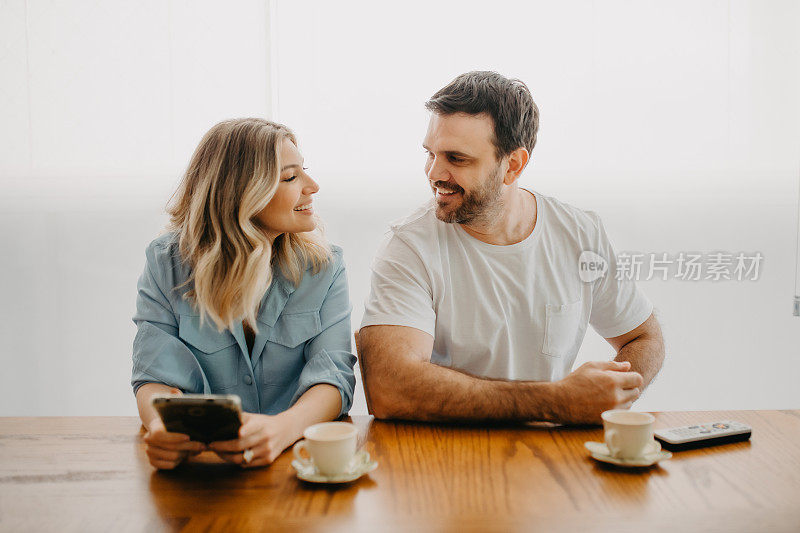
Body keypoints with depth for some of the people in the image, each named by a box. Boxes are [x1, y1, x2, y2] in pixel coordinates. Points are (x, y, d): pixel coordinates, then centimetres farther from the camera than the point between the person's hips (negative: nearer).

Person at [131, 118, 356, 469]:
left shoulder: (323, 268, 0)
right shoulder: (166, 264, 0)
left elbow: (332, 377, -11)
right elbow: (157, 378, -7)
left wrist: (283, 428, -34)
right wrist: (162, 426, -32)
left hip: (298, 454, -1)